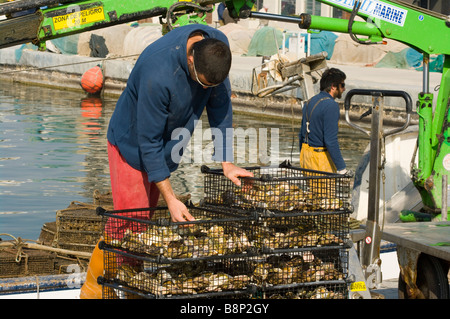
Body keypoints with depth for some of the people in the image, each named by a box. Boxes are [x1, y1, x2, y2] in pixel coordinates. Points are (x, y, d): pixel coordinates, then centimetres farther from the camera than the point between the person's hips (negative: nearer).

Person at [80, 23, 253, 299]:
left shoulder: (218, 45, -19)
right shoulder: (158, 74, -39)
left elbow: (220, 105, -4)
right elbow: (148, 142, -30)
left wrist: (226, 163, -5)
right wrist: (170, 198, -28)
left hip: (168, 148, 7)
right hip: (134, 144, -7)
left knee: (145, 217, 9)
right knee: (130, 223, -11)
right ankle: (94, 288, 2)